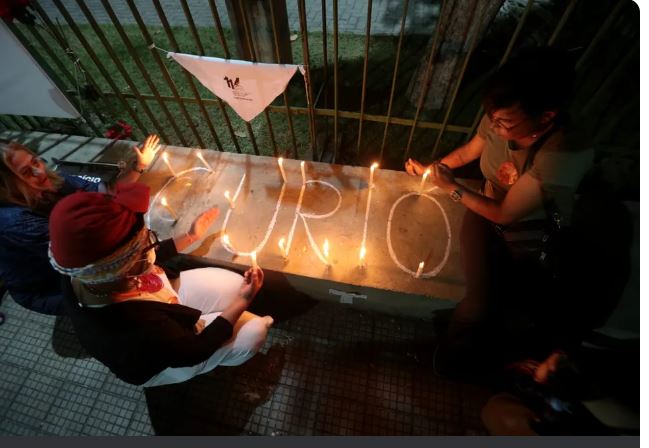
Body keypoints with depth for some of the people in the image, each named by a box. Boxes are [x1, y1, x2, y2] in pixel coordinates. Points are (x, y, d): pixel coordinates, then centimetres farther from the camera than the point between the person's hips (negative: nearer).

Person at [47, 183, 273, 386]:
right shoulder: (140, 329, -46)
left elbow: (152, 257, -3)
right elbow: (196, 350, -26)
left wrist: (191, 236, 2)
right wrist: (243, 300, -23)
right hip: (157, 361, -5)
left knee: (236, 284, -3)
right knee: (255, 332, -10)